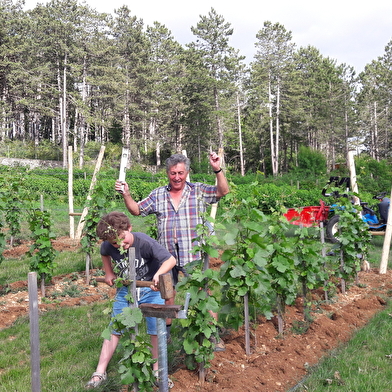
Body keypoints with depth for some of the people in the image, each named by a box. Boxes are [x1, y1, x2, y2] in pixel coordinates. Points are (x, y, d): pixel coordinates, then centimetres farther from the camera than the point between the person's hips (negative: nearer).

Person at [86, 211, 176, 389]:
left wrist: (158, 274, -49)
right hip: (125, 289, 3)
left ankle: (157, 371, 16)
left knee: (156, 330, -2)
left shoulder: (145, 242, -30)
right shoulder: (108, 246, -16)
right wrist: (109, 273, 7)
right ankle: (100, 372, 14)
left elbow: (170, 260, -33)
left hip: (150, 289, -3)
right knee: (114, 330, 6)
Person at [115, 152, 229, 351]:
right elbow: (137, 210, 12)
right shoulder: (158, 195, 9)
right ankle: (164, 333, 33)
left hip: (193, 255, -3)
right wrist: (126, 194, -4)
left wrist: (217, 170, -24)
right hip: (166, 255, 3)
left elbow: (223, 191, -9)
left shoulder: (199, 191, 2)